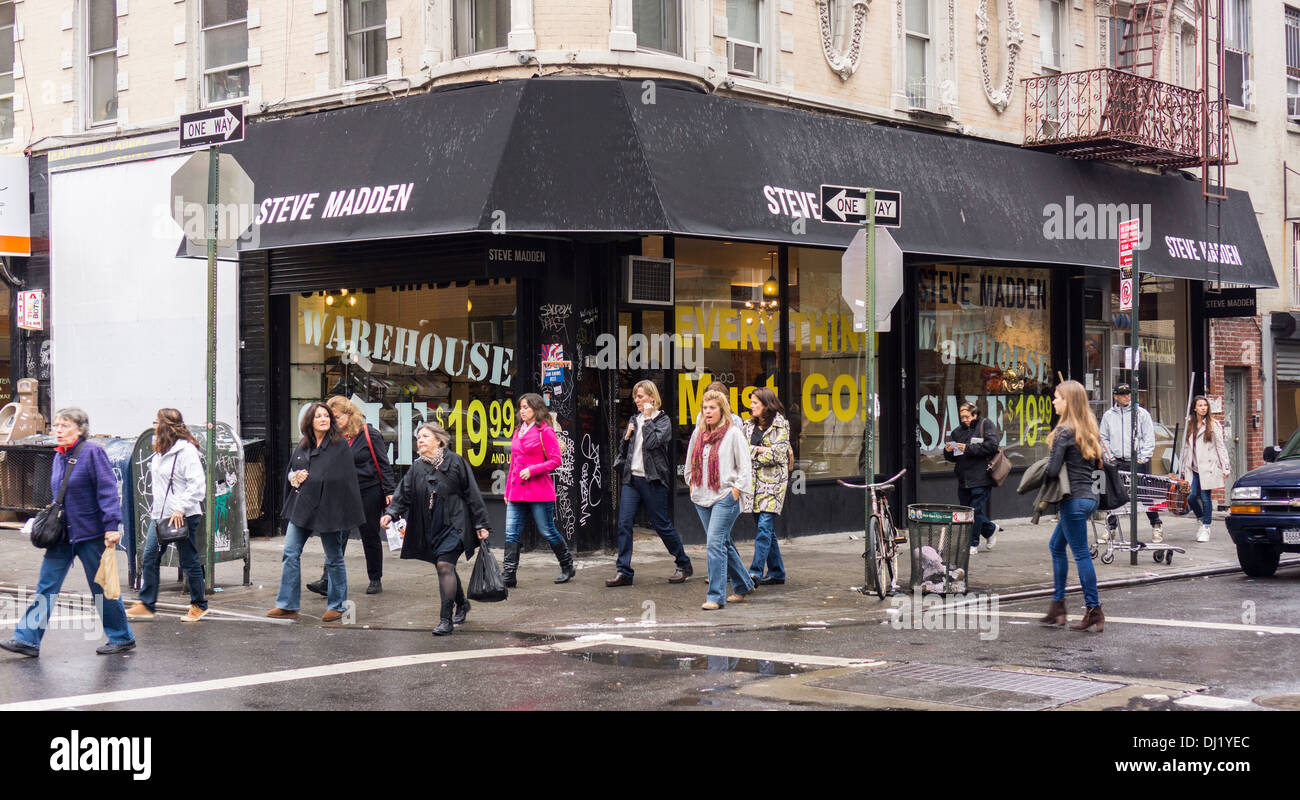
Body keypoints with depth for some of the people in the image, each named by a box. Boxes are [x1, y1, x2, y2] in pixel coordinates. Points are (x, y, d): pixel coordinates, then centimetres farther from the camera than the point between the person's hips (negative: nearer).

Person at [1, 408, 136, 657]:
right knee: (46, 586, 3)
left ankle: (122, 638, 16)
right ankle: (27, 639, 5)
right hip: (62, 534, 7)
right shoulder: (59, 457, 10)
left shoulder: (92, 453, -12)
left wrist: (112, 526, -22)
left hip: (90, 533, -7)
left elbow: (108, 491, -17)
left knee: (101, 588, 3)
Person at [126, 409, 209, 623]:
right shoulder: (160, 452, 13)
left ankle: (199, 605, 14)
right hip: (160, 515, 9)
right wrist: (156, 508, 15)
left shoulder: (186, 450, -14)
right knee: (150, 558, 4)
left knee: (189, 561, 2)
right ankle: (146, 605, 9)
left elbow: (198, 485, -19)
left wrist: (181, 509, -23)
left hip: (183, 516, -9)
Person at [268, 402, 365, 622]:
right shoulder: (303, 446, 12)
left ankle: (337, 605, 16)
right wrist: (295, 477, -1)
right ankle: (287, 605, 9)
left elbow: (342, 478, -11)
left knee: (334, 558, 4)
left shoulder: (340, 445, -5)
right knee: (290, 554, 3)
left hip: (327, 509, -6)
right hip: (301, 507, 6)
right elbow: (291, 470, 22)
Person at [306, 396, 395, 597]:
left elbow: (384, 463, -6)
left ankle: (376, 580, 20)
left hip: (369, 492, -4)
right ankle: (327, 582, -12)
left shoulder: (369, 434, -8)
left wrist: (389, 491, -9)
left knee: (370, 536, 6)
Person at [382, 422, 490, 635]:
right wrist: (390, 512, -20)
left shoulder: (455, 462, -7)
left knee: (444, 565, -17)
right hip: (431, 528, 6)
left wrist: (481, 524, -6)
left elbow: (472, 494, -5)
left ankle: (446, 619, -15)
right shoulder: (417, 468, 8)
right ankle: (461, 604, 40)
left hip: (454, 524, -6)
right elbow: (403, 493, 0)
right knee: (445, 568, 15)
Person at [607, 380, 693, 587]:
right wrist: (627, 436, 1)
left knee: (662, 524, 2)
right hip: (631, 478, 6)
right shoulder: (634, 420, 16)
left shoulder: (662, 420, -2)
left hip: (652, 480, -6)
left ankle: (684, 565, 17)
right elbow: (623, 452, 19)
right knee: (624, 524, -5)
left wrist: (648, 419, -11)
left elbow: (653, 442, -20)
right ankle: (624, 572, -3)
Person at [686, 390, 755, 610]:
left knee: (715, 543, -15)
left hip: (724, 497, -6)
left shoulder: (733, 433, -6)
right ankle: (743, 585, 27)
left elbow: (745, 467, -6)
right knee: (724, 544, 13)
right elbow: (690, 463, 25)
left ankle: (716, 596, -13)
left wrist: (735, 492, -10)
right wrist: (692, 484, 16)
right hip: (702, 498, 7)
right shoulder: (698, 433, 12)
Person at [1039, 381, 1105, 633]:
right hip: (1089, 496, 9)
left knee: (1081, 554, -3)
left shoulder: (1064, 431, -15)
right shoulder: (1088, 430, 11)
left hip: (1074, 499, -9)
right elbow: (1096, 465, 17)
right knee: (1056, 546, 19)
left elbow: (1052, 471, -18)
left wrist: (1040, 475, 1)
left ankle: (1094, 611, 1)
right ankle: (1058, 605, 22)